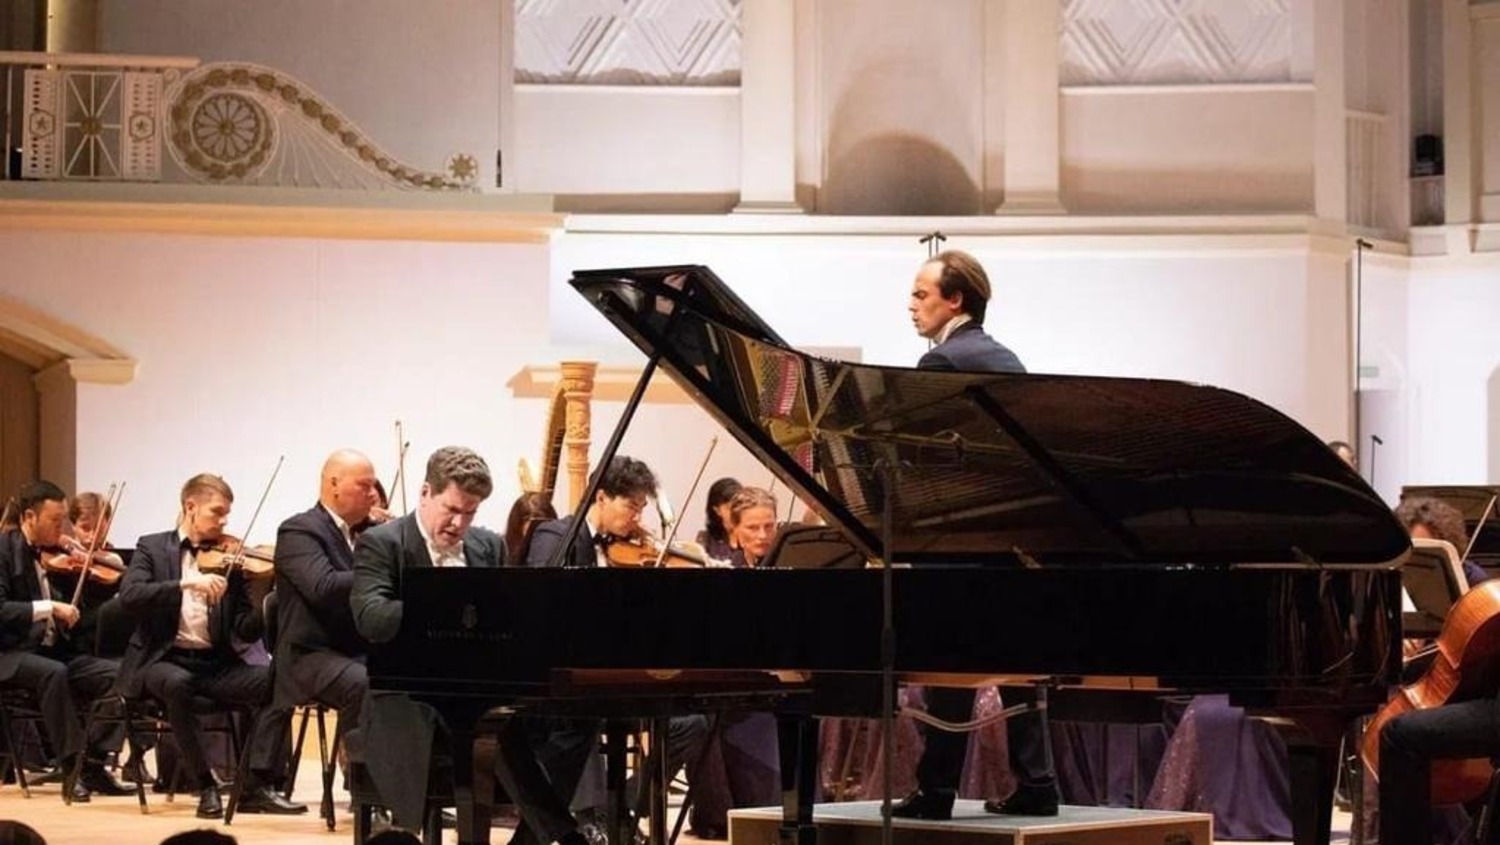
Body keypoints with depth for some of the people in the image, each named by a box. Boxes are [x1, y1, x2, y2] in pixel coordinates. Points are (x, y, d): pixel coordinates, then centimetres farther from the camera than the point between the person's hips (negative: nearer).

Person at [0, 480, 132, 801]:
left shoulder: (56, 554, 13)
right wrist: (49, 608, -27)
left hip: (55, 650, 6)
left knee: (118, 673, -16)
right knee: (53, 672, -37)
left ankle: (94, 763, -14)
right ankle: (73, 768, -32)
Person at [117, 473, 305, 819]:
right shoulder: (153, 548, 3)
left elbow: (247, 631, 3)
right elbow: (129, 596, -16)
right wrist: (186, 584, -28)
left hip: (215, 664, 3)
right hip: (163, 660, -3)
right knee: (178, 683, -38)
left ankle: (256, 786, -22)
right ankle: (206, 787, -26)